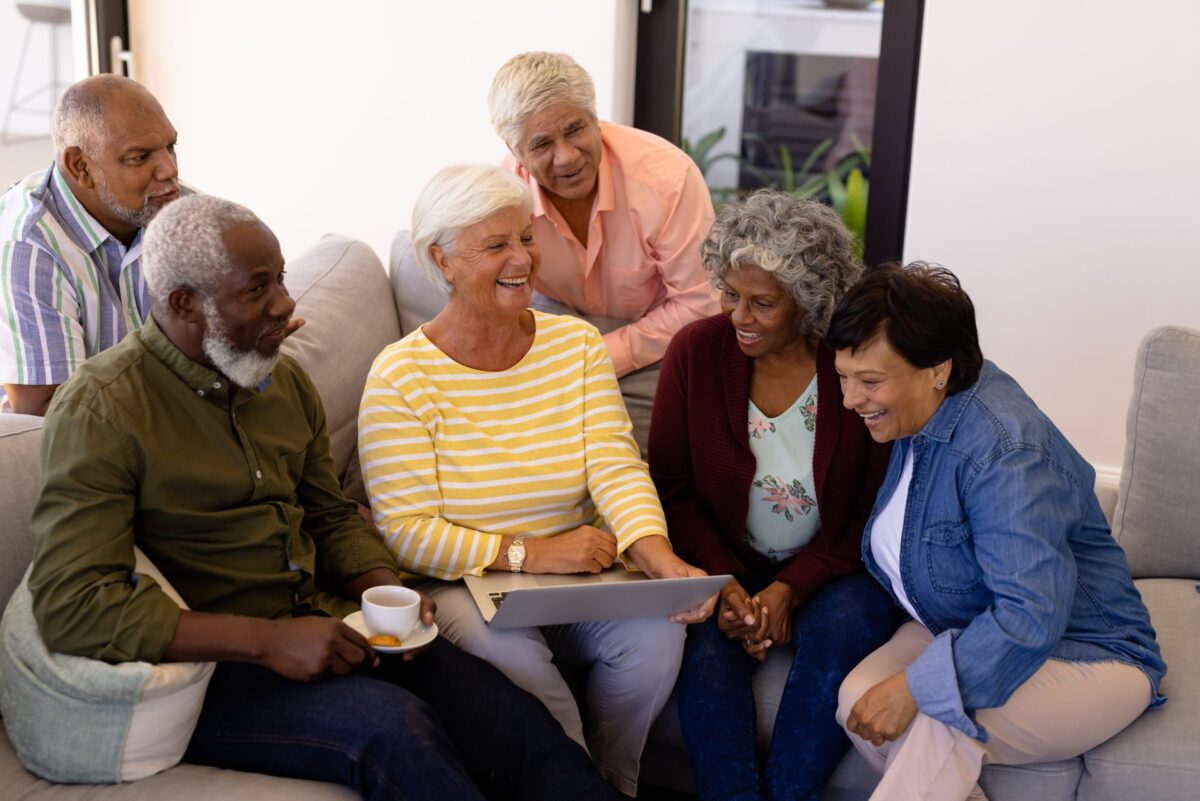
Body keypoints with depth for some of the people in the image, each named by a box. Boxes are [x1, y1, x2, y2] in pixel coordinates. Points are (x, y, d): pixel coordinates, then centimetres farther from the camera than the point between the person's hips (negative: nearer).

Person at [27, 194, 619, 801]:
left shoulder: (285, 382, 10)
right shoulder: (99, 409, -12)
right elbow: (71, 608, -19)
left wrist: (385, 591, -2)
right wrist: (266, 641, -24)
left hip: (319, 625, 6)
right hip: (207, 662, -6)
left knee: (517, 724, -15)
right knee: (393, 727, -31)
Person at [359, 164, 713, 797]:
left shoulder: (578, 345, 4)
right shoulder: (400, 377, -10)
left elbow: (616, 465, -8)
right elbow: (406, 531, -15)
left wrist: (659, 557, -27)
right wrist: (527, 553, -25)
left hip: (580, 577, 4)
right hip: (463, 582, -3)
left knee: (657, 632, -23)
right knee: (512, 656, -33)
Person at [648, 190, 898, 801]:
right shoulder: (696, 351, -5)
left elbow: (874, 514, -7)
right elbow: (671, 487, 0)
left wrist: (788, 589, -18)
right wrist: (723, 583, -15)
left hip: (830, 568, -1)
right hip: (725, 561, 1)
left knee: (843, 628, -31)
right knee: (706, 636, -28)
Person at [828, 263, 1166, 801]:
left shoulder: (1003, 451, -28)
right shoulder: (911, 412, -1)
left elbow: (1032, 618, -35)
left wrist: (913, 688, -33)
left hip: (1084, 656, -7)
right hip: (966, 629, 8)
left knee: (941, 726, -36)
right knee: (859, 696, -23)